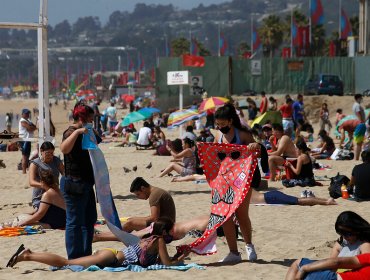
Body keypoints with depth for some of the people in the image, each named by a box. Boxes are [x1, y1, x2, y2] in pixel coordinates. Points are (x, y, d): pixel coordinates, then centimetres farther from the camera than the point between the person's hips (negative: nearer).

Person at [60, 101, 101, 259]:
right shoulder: (71, 132, -15)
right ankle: (74, 258, -2)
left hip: (85, 184, 11)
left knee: (89, 219, 17)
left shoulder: (84, 133, 17)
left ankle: (86, 254, 26)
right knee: (75, 221, -7)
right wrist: (77, 132, -41)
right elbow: (64, 149, -39)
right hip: (74, 184, -11)